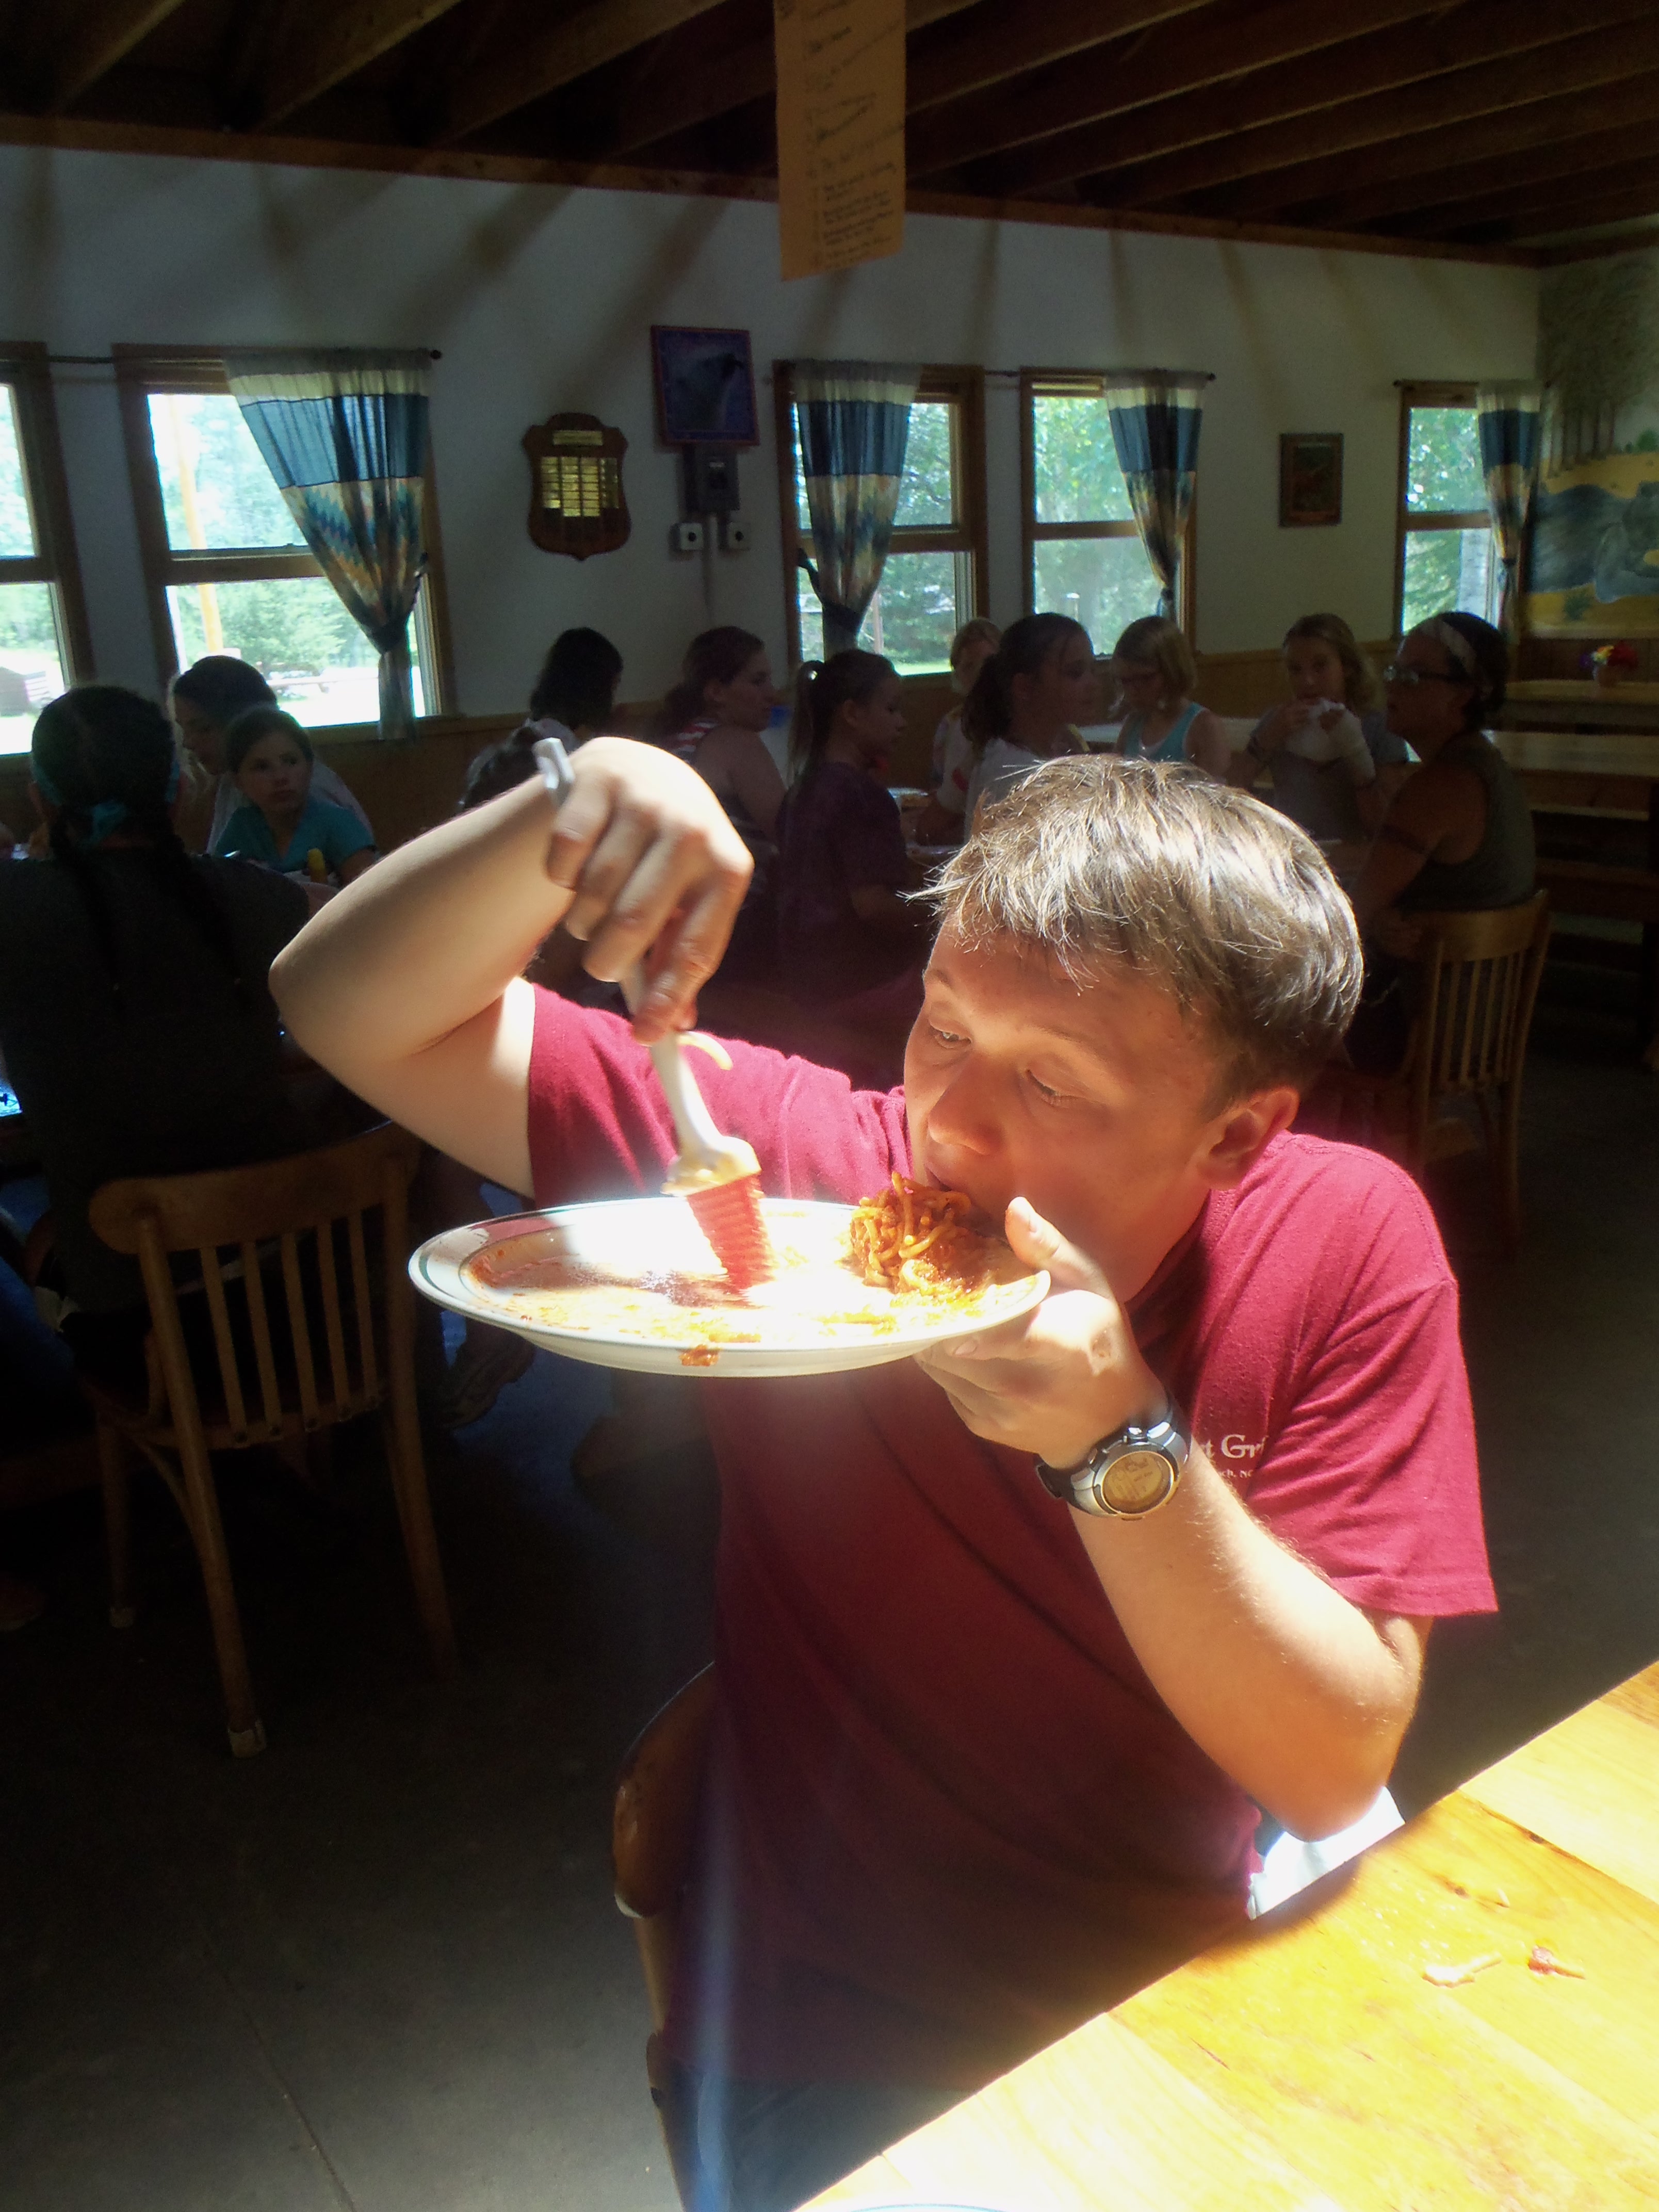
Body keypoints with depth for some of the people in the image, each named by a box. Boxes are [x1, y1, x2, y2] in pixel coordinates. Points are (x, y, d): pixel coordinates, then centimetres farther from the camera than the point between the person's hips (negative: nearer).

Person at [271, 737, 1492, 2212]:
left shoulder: (1346, 1243, -13)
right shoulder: (798, 1154, -14)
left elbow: (1338, 1772, -15)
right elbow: (350, 1010, -11)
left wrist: (1120, 1446, -30)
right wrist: (562, 818, -29)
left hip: (1166, 2020, 3)